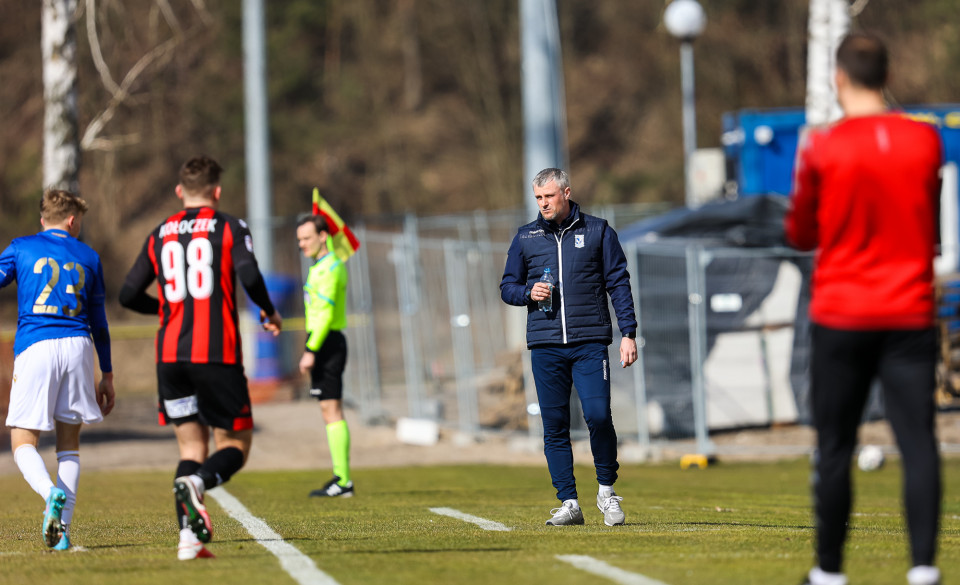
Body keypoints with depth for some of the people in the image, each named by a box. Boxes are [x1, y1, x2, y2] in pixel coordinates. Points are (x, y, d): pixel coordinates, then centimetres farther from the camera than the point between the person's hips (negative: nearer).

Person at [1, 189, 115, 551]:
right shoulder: (88, 257, 18)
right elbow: (99, 322, 21)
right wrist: (107, 375, 26)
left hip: (34, 347, -2)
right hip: (77, 345, 2)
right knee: (69, 442, 12)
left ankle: (52, 494, -27)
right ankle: (62, 531, 1)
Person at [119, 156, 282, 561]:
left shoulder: (160, 236, 14)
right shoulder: (230, 228, 2)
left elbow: (129, 296, 14)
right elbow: (249, 276, -15)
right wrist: (269, 313, 3)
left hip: (170, 356, 4)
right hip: (217, 354, -4)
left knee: (192, 446, 10)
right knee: (236, 443, 5)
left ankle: (188, 536, -7)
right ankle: (197, 482, -28)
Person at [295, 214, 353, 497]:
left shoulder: (330, 268, -14)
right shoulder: (321, 265, 18)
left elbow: (326, 313, -22)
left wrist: (311, 350, -24)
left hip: (327, 343, -10)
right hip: (324, 343, 10)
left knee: (331, 410, -11)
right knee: (331, 411, 10)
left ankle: (343, 480, -14)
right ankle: (341, 478, 12)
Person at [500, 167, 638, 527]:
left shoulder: (597, 231, 7)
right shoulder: (525, 237, 13)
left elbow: (618, 283, 6)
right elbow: (507, 287, 19)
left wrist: (628, 333, -3)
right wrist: (528, 292, -4)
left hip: (590, 343, -2)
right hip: (544, 345, 2)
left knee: (598, 416, -14)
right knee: (554, 425, 0)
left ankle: (606, 490, 5)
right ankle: (569, 503, 5)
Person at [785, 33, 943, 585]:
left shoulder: (821, 148, -6)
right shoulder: (926, 141, 1)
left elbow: (801, 234, 6)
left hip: (841, 317, -1)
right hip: (911, 313, 1)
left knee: (835, 448, 7)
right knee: (919, 441, -3)